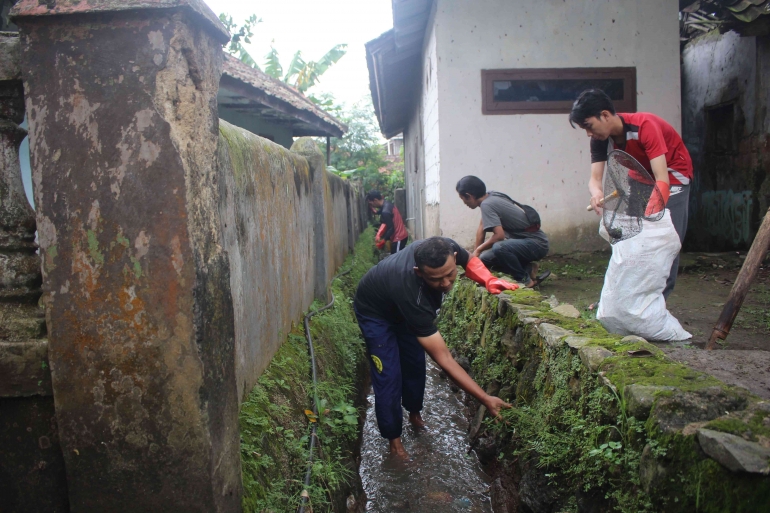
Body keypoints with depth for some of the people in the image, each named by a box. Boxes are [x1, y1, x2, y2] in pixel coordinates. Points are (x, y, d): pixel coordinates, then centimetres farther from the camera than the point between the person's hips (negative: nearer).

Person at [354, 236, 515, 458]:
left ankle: (414, 413, 38)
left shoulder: (448, 249, -32)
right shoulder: (410, 293, -47)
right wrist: (486, 399, -43)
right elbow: (443, 358, -42)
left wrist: (489, 281, -26)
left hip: (404, 308, 6)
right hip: (375, 313, -6)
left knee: (415, 364, 12)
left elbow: (470, 261, -4)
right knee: (389, 377, -8)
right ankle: (394, 439, 12)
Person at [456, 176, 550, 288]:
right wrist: (475, 253, 11)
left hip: (537, 244, -10)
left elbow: (499, 235, -27)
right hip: (526, 241, 10)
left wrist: (478, 250, -12)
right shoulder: (491, 196, 6)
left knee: (499, 248, -36)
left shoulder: (486, 205, -21)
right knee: (484, 259, 5)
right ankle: (527, 269, 7)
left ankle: (524, 279, -13)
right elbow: (481, 228, 12)